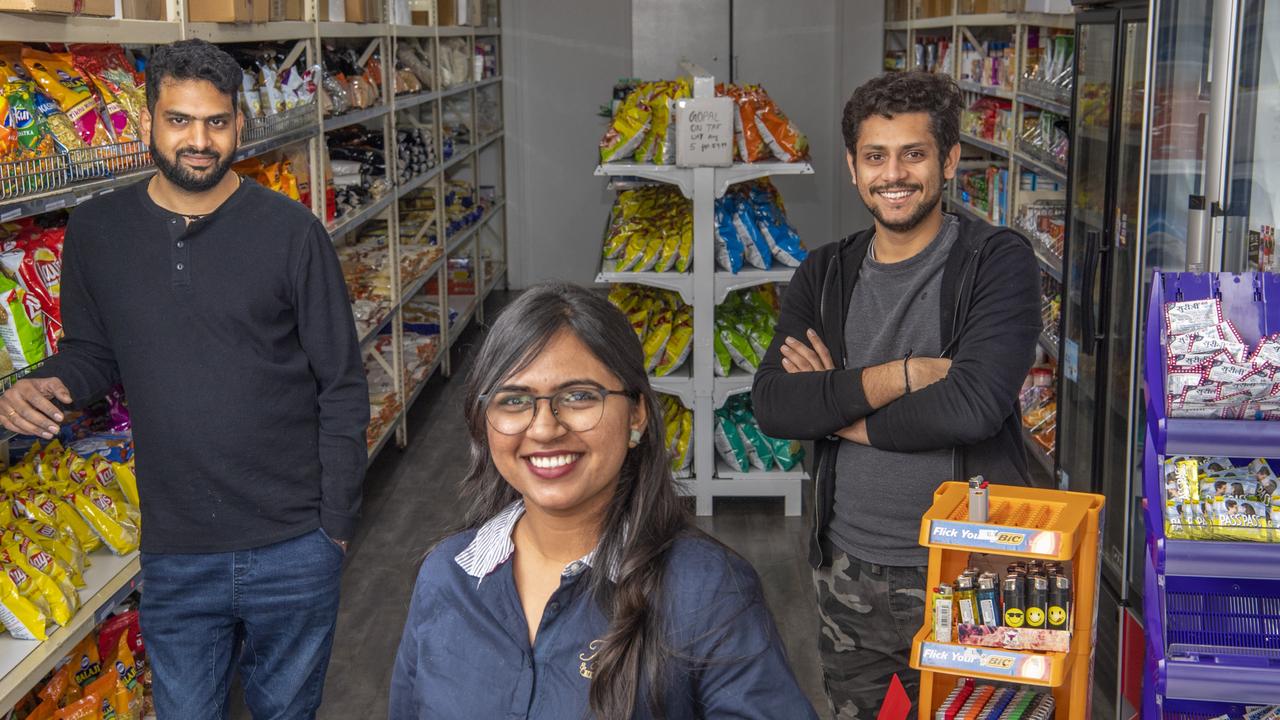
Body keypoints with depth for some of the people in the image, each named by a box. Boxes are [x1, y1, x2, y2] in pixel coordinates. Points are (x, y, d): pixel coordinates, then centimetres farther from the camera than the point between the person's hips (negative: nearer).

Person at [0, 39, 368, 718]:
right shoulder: (96, 230, 0)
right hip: (175, 557, 2)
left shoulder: (290, 230, -7)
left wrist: (336, 523, -5)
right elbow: (91, 350, 15)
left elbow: (342, 387, -4)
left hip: (295, 551, -1)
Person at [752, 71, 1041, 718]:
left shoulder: (997, 261, -9)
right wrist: (905, 375, -19)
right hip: (847, 572, 4)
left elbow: (974, 405, -24)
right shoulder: (825, 274, 4)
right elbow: (772, 406, -10)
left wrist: (837, 407, -12)